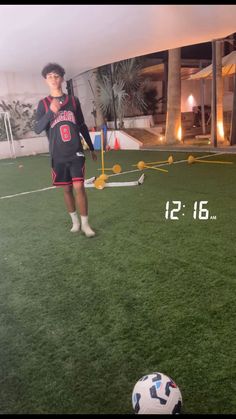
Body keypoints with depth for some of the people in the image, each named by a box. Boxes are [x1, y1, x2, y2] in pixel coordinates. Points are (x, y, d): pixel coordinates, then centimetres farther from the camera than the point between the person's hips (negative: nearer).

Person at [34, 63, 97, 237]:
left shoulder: (73, 100, 6)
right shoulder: (43, 103, 2)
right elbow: (37, 129, -8)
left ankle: (85, 224, 3)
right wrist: (51, 111, -23)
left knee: (79, 187, -9)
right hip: (58, 156, 1)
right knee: (67, 189, 8)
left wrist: (92, 148, 17)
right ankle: (75, 221, 25)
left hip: (76, 153, 0)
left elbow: (82, 126, 14)